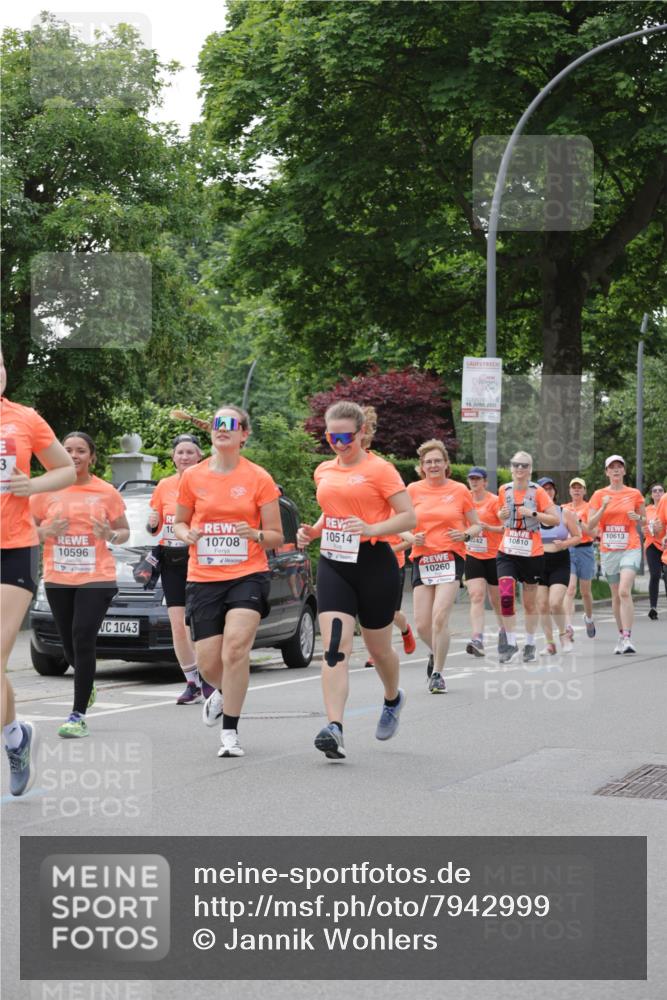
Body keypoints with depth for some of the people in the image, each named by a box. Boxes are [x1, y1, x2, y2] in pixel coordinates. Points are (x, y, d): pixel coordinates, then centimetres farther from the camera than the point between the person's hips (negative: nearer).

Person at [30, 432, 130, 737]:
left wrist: (110, 535, -13)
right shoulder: (47, 490, 3)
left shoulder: (106, 492, 1)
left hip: (96, 578, -3)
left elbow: (124, 532, 10)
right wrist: (48, 531, -13)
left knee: (83, 641, -14)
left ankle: (78, 715, -10)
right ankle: (87, 686, 44)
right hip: (58, 579, 3)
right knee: (70, 644, 12)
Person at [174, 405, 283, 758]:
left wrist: (256, 535, -18)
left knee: (235, 649, -21)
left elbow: (276, 536, 3)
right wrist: (187, 535, -6)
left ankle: (230, 732, -10)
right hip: (203, 579, 3)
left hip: (248, 575, -2)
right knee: (208, 664, 2)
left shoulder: (259, 478, -1)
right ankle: (226, 692, 40)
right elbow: (179, 522, 17)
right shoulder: (192, 477, 5)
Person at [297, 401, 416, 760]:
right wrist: (313, 531, 7)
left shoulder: (379, 469, -6)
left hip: (374, 564, -4)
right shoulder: (324, 472, 12)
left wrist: (371, 528, -24)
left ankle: (393, 699, 44)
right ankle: (334, 729, -22)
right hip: (333, 565, 4)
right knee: (335, 646, -13)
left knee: (378, 647, 11)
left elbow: (409, 517, -9)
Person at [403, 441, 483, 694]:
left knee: (440, 617, -16)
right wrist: (411, 537, -9)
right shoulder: (413, 490, 6)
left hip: (451, 558, -2)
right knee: (422, 624, -1)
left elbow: (477, 525, 11)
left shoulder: (459, 490, 4)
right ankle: (437, 653, 33)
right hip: (422, 559, 2)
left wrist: (466, 535, -10)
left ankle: (437, 673, -3)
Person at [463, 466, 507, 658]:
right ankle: (477, 639, -24)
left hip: (493, 556, -2)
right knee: (476, 595, -14)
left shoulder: (494, 501, -7)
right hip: (472, 556, 2)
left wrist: (488, 527, -24)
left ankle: (503, 630, 36)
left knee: (496, 599, 11)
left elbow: (506, 527, -12)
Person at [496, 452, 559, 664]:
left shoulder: (537, 492, -6)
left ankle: (530, 645, 25)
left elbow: (556, 519, -8)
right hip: (507, 551, 2)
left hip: (532, 553, -2)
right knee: (506, 596, -16)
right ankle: (511, 644, -5)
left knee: (530, 601, 9)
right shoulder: (504, 490, 4)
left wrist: (532, 513, -19)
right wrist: (502, 515, -1)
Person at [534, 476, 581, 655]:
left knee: (555, 602, -16)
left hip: (560, 562, -2)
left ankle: (564, 634, 9)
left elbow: (578, 537, 5)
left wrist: (565, 544, -13)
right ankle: (550, 643, 14)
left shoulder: (565, 513, 2)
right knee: (542, 605, 1)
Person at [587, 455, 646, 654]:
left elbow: (645, 519, 15)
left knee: (624, 591, -19)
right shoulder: (599, 495, 5)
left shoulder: (634, 494, 3)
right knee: (616, 595, 10)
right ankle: (621, 635, 23)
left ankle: (627, 639, -22)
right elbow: (590, 525, 2)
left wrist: (637, 518, -8)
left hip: (630, 549, -3)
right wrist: (603, 508, -12)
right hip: (608, 550, 3)